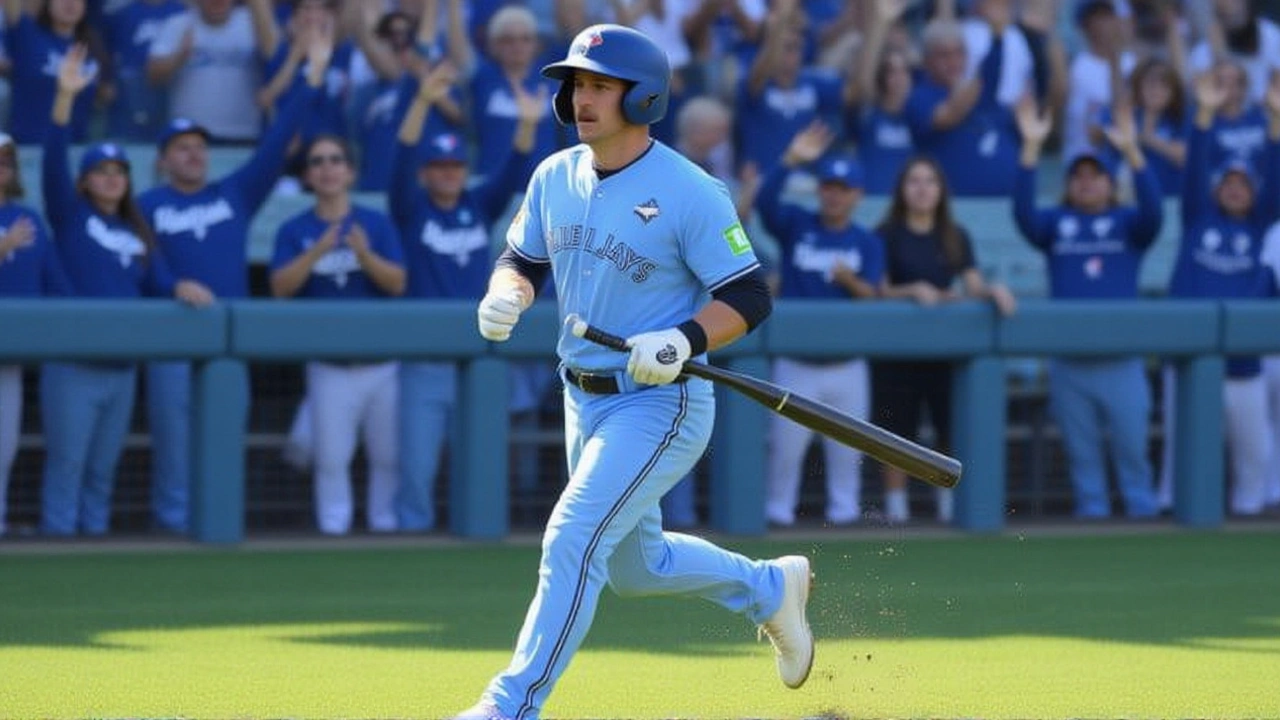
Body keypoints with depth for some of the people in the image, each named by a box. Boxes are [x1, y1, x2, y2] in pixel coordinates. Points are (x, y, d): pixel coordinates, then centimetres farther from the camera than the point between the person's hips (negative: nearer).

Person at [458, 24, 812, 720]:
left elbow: (748, 298, -14)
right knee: (633, 564, 20)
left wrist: (684, 341, -31)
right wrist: (506, 295, -11)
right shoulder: (555, 177, 2)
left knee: (572, 539, -18)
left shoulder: (690, 193, -17)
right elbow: (521, 260, 13)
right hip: (584, 399, 8)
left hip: (661, 406, -8)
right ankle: (769, 588, 44)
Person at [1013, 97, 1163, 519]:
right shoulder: (1056, 224, 10)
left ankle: (1141, 507, 8)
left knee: (1131, 441, 0)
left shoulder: (1129, 224, 9)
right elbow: (1023, 212, -8)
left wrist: (1132, 151, -24)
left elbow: (1153, 210, -12)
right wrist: (1031, 147, -20)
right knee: (1080, 446, 3)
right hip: (1069, 361, 1)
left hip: (1122, 358, -1)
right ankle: (1091, 506, 9)